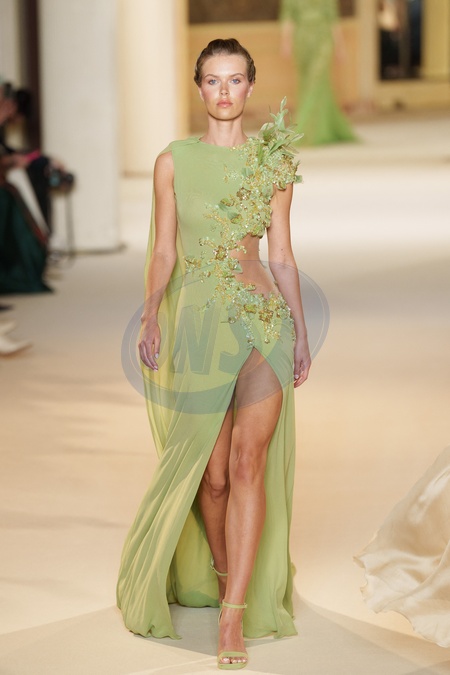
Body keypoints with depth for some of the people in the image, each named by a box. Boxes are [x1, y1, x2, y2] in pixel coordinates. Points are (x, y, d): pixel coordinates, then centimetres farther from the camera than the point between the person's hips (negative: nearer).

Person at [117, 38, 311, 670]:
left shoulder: (273, 162, 7)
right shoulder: (174, 161, 4)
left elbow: (282, 256, 10)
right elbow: (163, 251, 4)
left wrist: (301, 332, 6)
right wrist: (152, 316, -8)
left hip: (263, 319, 0)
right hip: (197, 321, 0)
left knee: (249, 462, -11)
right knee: (213, 473, 5)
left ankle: (233, 618, -11)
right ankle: (223, 575, 32)